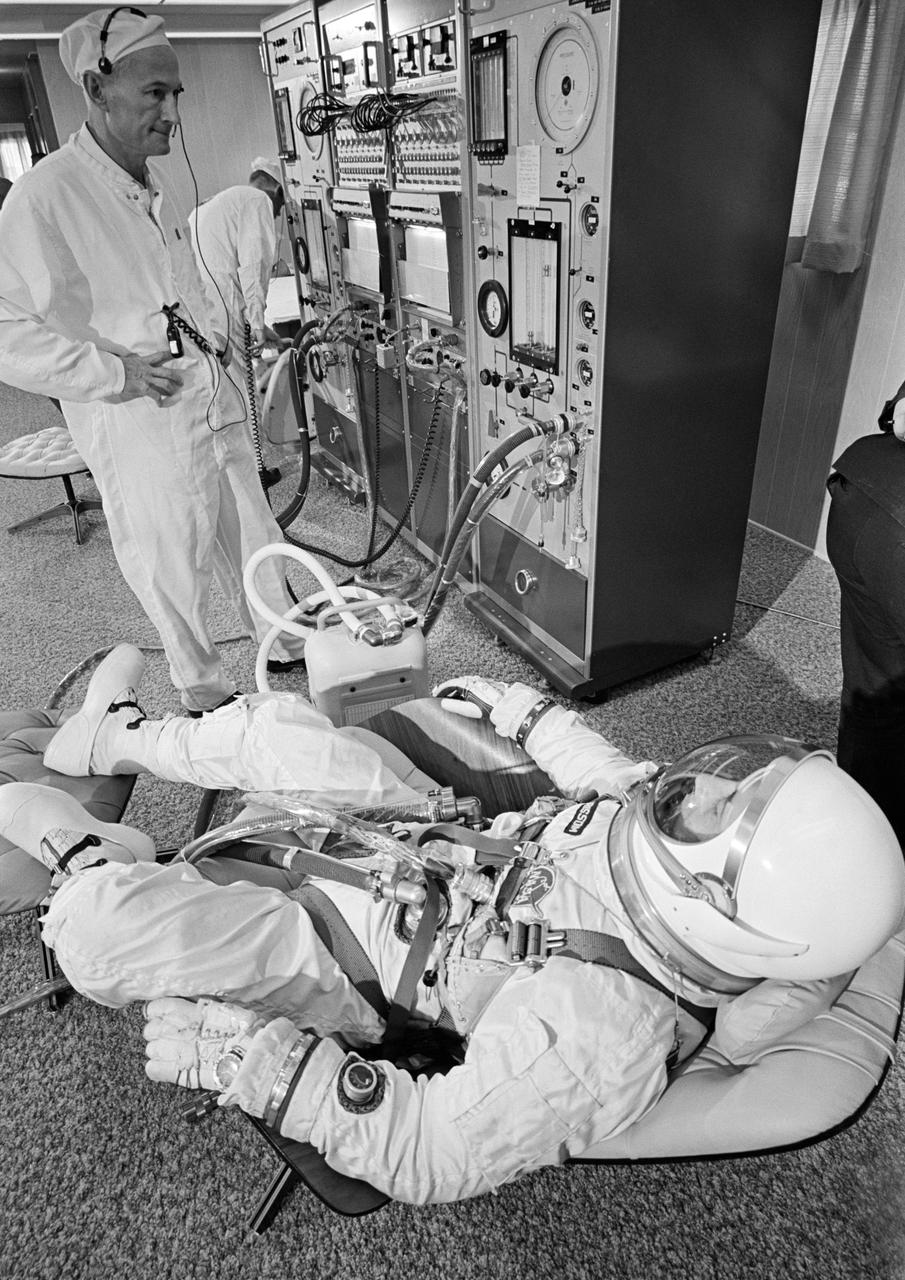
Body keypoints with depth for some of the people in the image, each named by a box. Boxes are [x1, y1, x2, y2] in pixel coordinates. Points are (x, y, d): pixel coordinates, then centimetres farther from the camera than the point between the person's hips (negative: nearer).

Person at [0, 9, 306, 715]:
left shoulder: (153, 185, 11)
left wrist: (213, 346, 17)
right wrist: (116, 373, -22)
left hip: (217, 403, 8)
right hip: (142, 427, -7)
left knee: (253, 536, 18)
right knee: (175, 568, 6)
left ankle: (289, 644, 38)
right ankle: (207, 694, 26)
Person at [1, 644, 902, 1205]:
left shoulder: (592, 1036, -37)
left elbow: (428, 1155, -28)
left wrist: (241, 1057, -25)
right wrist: (526, 712, 16)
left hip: (364, 961, -6)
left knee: (108, 930, -20)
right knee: (273, 726, 9)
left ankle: (82, 855, 18)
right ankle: (117, 742, 40)